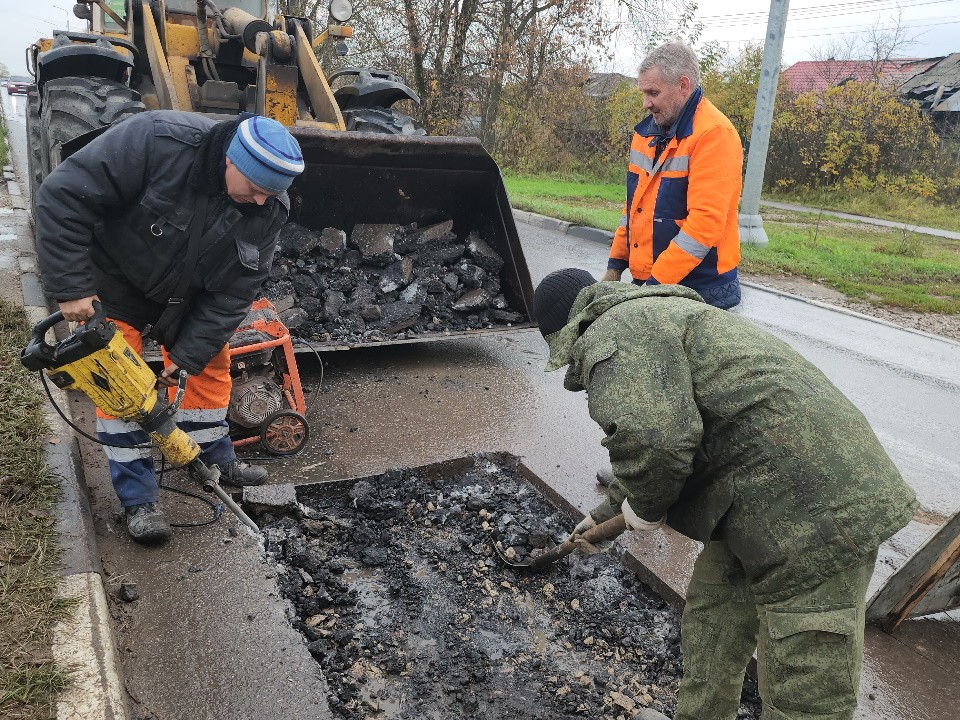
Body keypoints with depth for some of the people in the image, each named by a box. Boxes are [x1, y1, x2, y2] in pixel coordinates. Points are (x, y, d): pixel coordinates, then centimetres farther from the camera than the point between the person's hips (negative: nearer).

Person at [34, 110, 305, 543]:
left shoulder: (268, 209, -22)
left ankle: (217, 461, 30)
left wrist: (187, 355, -21)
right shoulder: (159, 140, -37)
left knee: (211, 365, 9)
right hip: (115, 287, -4)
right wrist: (70, 288, -33)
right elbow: (63, 196, -33)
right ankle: (138, 501, 4)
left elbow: (232, 292, -17)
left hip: (187, 297, 4)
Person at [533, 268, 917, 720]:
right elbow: (660, 437, 34)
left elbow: (650, 440, -31)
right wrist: (607, 512, 43)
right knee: (709, 625, 22)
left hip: (808, 514, -11)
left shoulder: (612, 333, -12)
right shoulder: (651, 316, 22)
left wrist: (644, 508, -8)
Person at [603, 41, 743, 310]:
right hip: (646, 281, 7)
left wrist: (656, 283, -22)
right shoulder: (647, 130, 11)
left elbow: (705, 222, -22)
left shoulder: (714, 135, -14)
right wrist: (616, 264, 12)